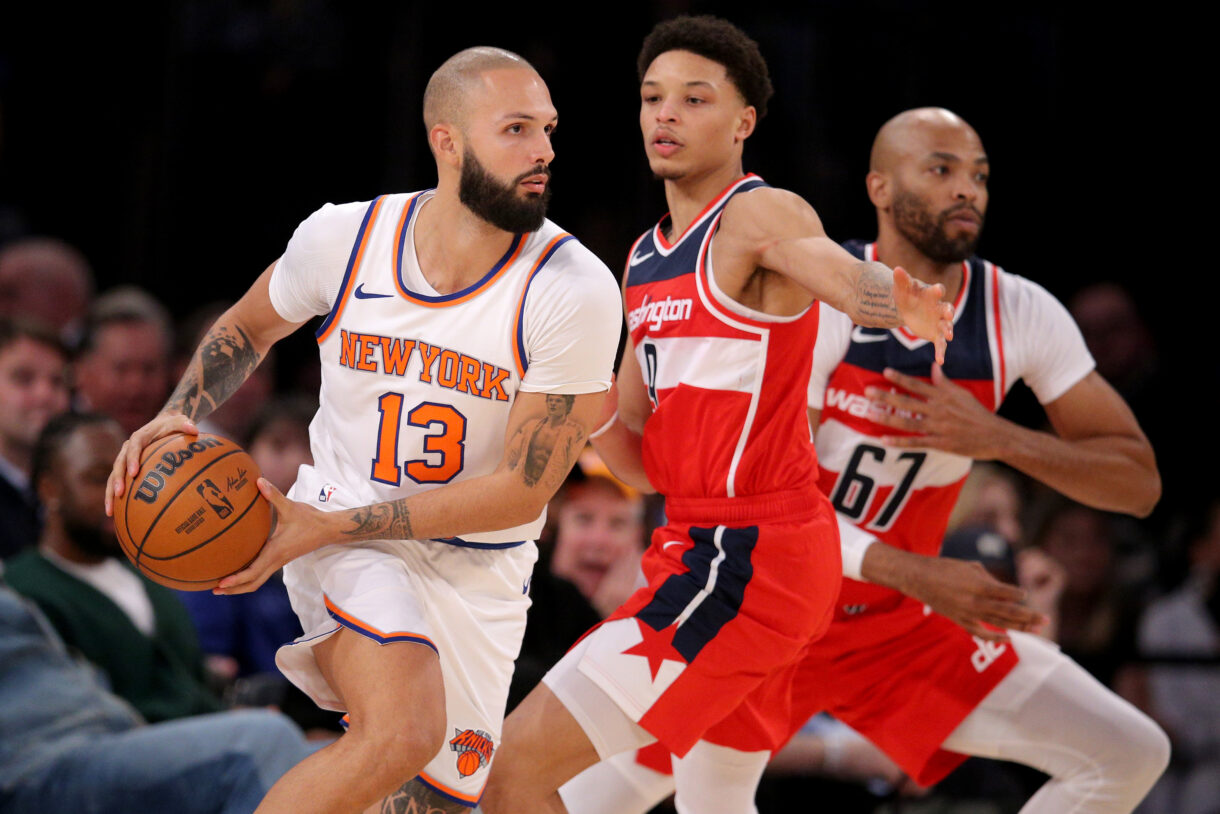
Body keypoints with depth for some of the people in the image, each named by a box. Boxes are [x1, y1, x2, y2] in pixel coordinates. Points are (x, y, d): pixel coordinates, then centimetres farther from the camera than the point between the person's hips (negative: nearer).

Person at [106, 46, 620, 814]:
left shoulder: (575, 291, -18)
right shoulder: (344, 239, -10)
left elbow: (522, 490, -16)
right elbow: (247, 327, 14)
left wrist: (325, 528, -19)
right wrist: (178, 418, -6)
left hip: (477, 571, 2)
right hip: (349, 546, -1)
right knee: (403, 730, -29)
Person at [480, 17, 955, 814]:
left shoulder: (761, 216, -10)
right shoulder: (645, 260, 16)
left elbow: (842, 273, -34)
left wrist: (898, 304, -56)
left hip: (746, 558, -10)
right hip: (700, 540, 10)